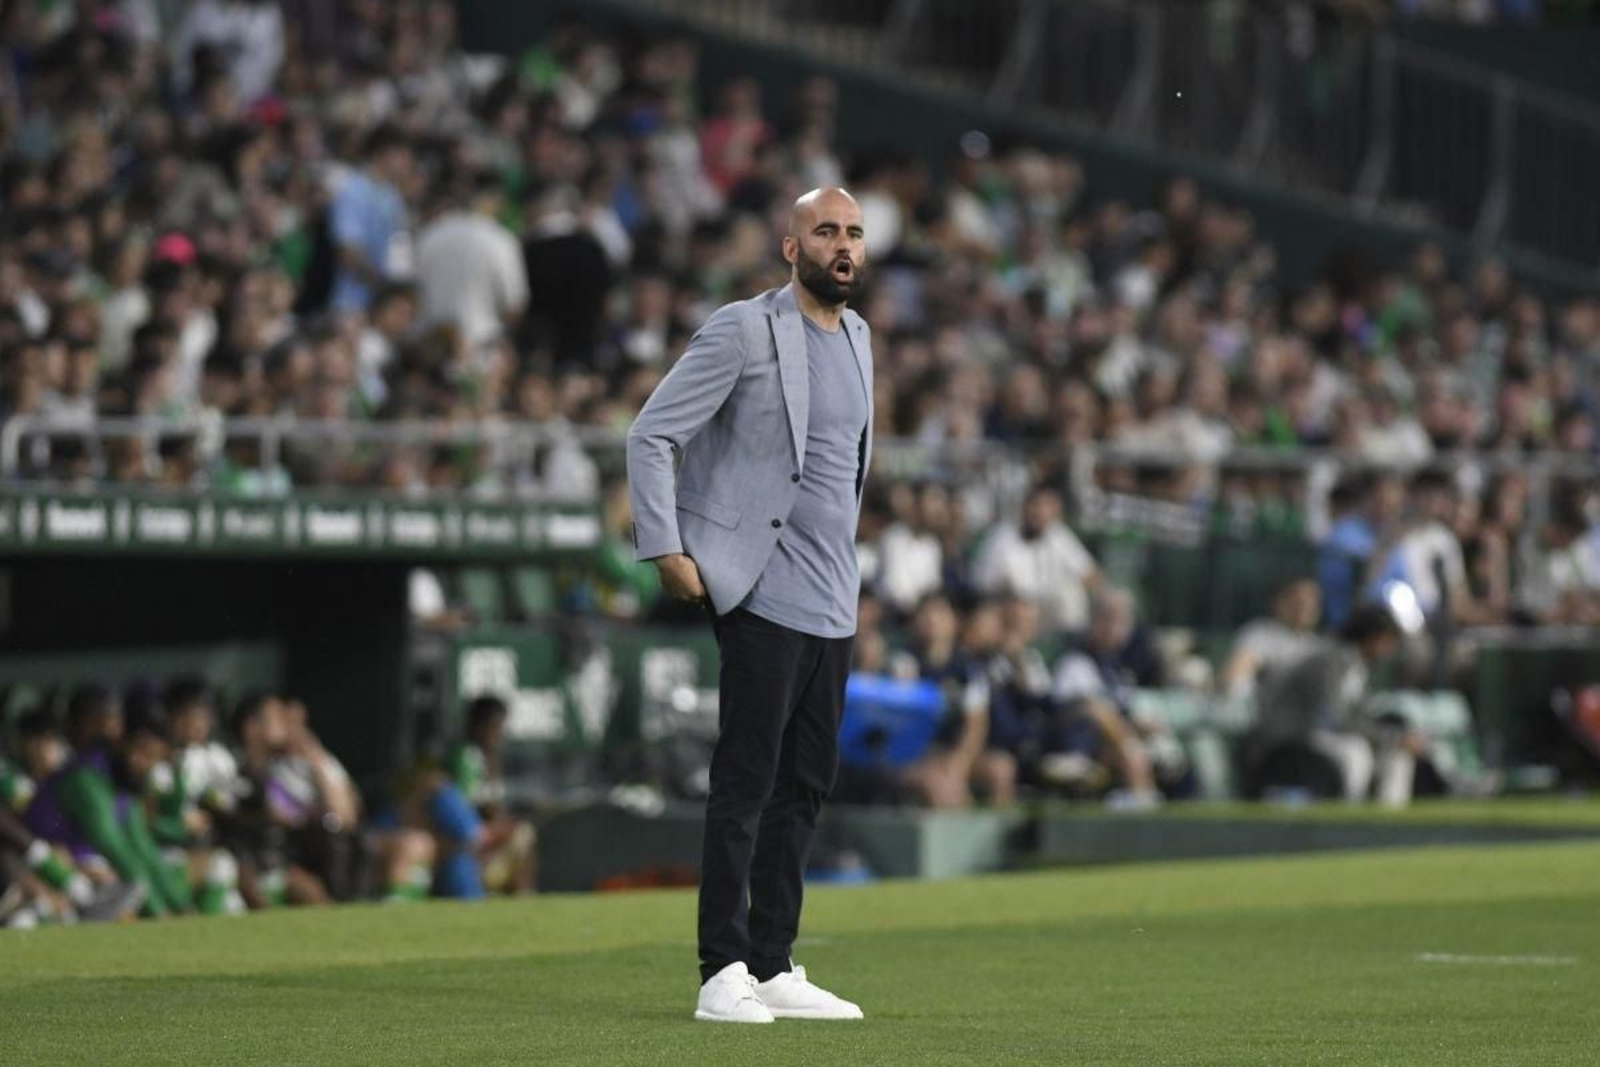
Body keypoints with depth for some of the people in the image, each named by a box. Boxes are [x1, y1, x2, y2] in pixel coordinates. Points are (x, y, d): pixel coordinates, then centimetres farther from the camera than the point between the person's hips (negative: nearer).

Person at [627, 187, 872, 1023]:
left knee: (806, 783, 7)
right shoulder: (742, 332, -8)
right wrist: (666, 549, -15)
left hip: (831, 601, 7)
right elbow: (650, 436, -10)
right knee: (746, 782, -8)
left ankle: (773, 968, 12)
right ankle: (723, 974, -7)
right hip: (762, 591, -7)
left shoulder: (856, 338, 14)